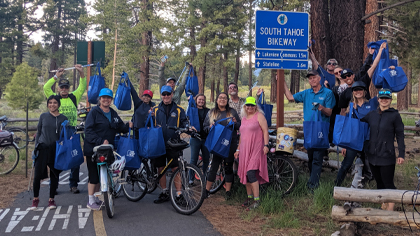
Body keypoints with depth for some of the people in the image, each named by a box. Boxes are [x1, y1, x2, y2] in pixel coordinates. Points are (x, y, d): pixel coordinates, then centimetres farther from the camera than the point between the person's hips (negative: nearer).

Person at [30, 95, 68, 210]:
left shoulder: (63, 119, 4)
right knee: (37, 175, -4)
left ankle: (51, 199, 19)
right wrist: (36, 147, 6)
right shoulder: (43, 116, 6)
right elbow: (38, 132, 11)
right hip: (43, 148, 0)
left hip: (56, 150, 0)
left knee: (54, 175, 6)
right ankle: (35, 198, 15)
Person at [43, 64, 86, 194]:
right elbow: (46, 88, -3)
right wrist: (56, 76, -10)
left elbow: (82, 87, 6)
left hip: (72, 130, 1)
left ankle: (73, 184, 8)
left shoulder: (74, 97, 13)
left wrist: (81, 74, -7)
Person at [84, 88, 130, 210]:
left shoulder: (113, 114, 12)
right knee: (93, 175, -2)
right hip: (93, 149, -6)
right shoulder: (94, 112, -8)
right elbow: (88, 131, -15)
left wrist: (128, 126, -7)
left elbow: (120, 127, 14)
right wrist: (100, 141, -24)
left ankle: (96, 198, 27)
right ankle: (91, 201, 9)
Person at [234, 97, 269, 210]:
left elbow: (265, 131, -8)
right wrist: (238, 149, 22)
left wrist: (266, 145, -18)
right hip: (245, 150, 7)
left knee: (251, 173, -15)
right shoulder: (243, 118, 18)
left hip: (256, 149, -7)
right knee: (245, 174, 7)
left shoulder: (259, 116, -2)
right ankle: (249, 197, 20)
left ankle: (257, 200, -10)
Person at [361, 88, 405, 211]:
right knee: (379, 182, 15)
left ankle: (390, 209, 7)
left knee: (388, 183, -2)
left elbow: (400, 135, -4)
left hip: (387, 156, -5)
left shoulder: (395, 115, -3)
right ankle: (384, 204, 28)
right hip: (373, 155, 5)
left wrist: (401, 154, -8)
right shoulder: (372, 114, 8)